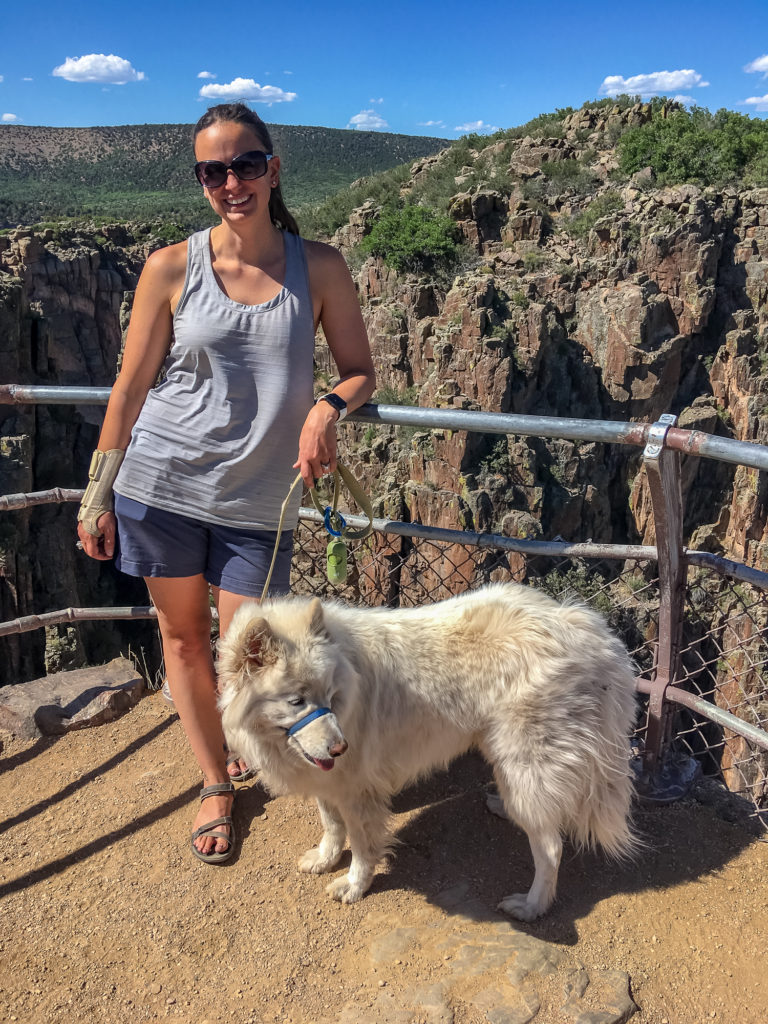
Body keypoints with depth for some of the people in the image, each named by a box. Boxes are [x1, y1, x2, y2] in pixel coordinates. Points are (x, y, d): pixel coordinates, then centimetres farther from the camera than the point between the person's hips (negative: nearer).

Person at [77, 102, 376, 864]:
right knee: (182, 633, 12)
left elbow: (359, 371, 4)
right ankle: (215, 784, 35)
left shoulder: (318, 268, -2)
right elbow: (130, 387, 0)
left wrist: (328, 408, -19)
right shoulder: (170, 269, -4)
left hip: (257, 495, 0)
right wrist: (98, 493, 1)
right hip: (160, 483, 1)